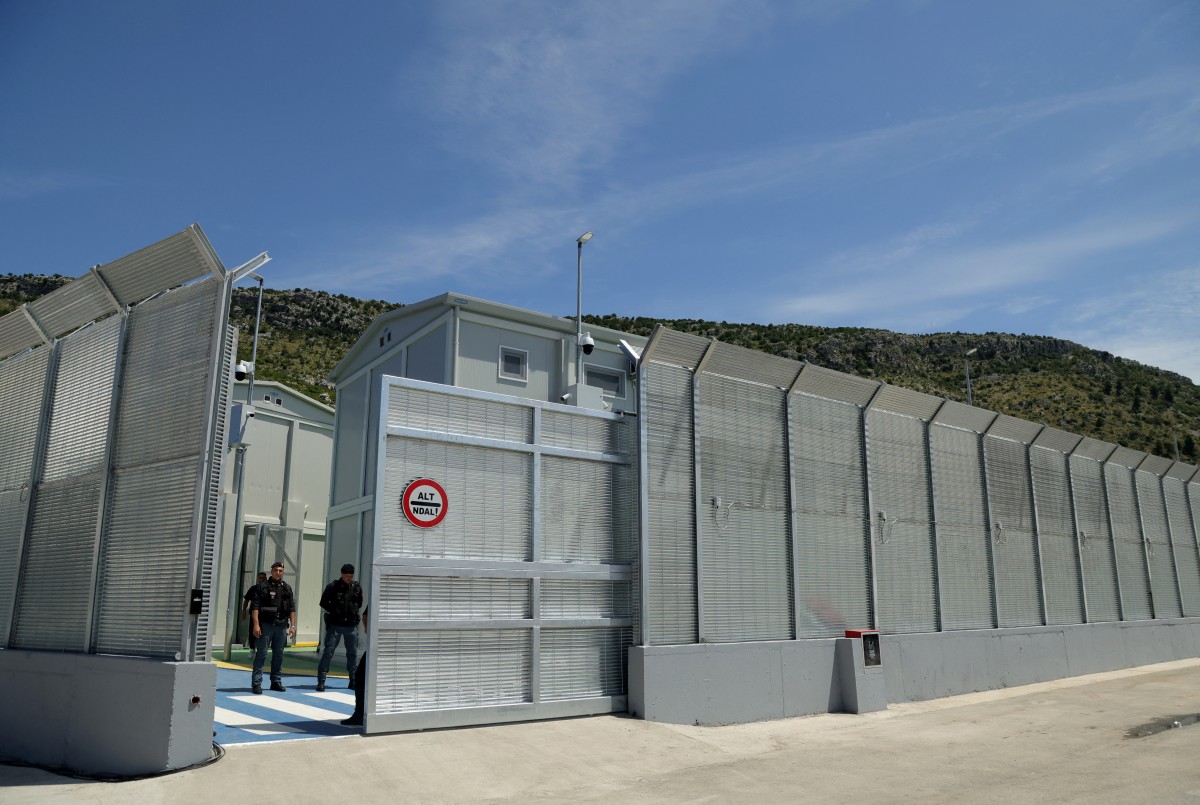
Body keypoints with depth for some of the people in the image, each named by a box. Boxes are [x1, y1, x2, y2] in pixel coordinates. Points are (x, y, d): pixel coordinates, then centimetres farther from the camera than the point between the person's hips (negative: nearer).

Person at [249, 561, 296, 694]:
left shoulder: (287, 588, 11)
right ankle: (256, 683, 1)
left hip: (281, 626, 4)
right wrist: (256, 625, -15)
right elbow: (255, 607, -7)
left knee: (278, 655, 10)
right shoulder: (263, 587, -1)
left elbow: (292, 608, 13)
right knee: (261, 654, -4)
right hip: (266, 625, -4)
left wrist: (292, 625, 6)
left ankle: (276, 681, 18)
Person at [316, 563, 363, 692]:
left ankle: (354, 681, 18)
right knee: (328, 652, -5)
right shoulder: (333, 586, -6)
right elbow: (323, 603, 1)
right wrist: (334, 612, -3)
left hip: (351, 625, 3)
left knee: (353, 653, 9)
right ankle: (321, 681, 0)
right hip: (335, 625, -3)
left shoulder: (357, 587, 4)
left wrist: (354, 611, 4)